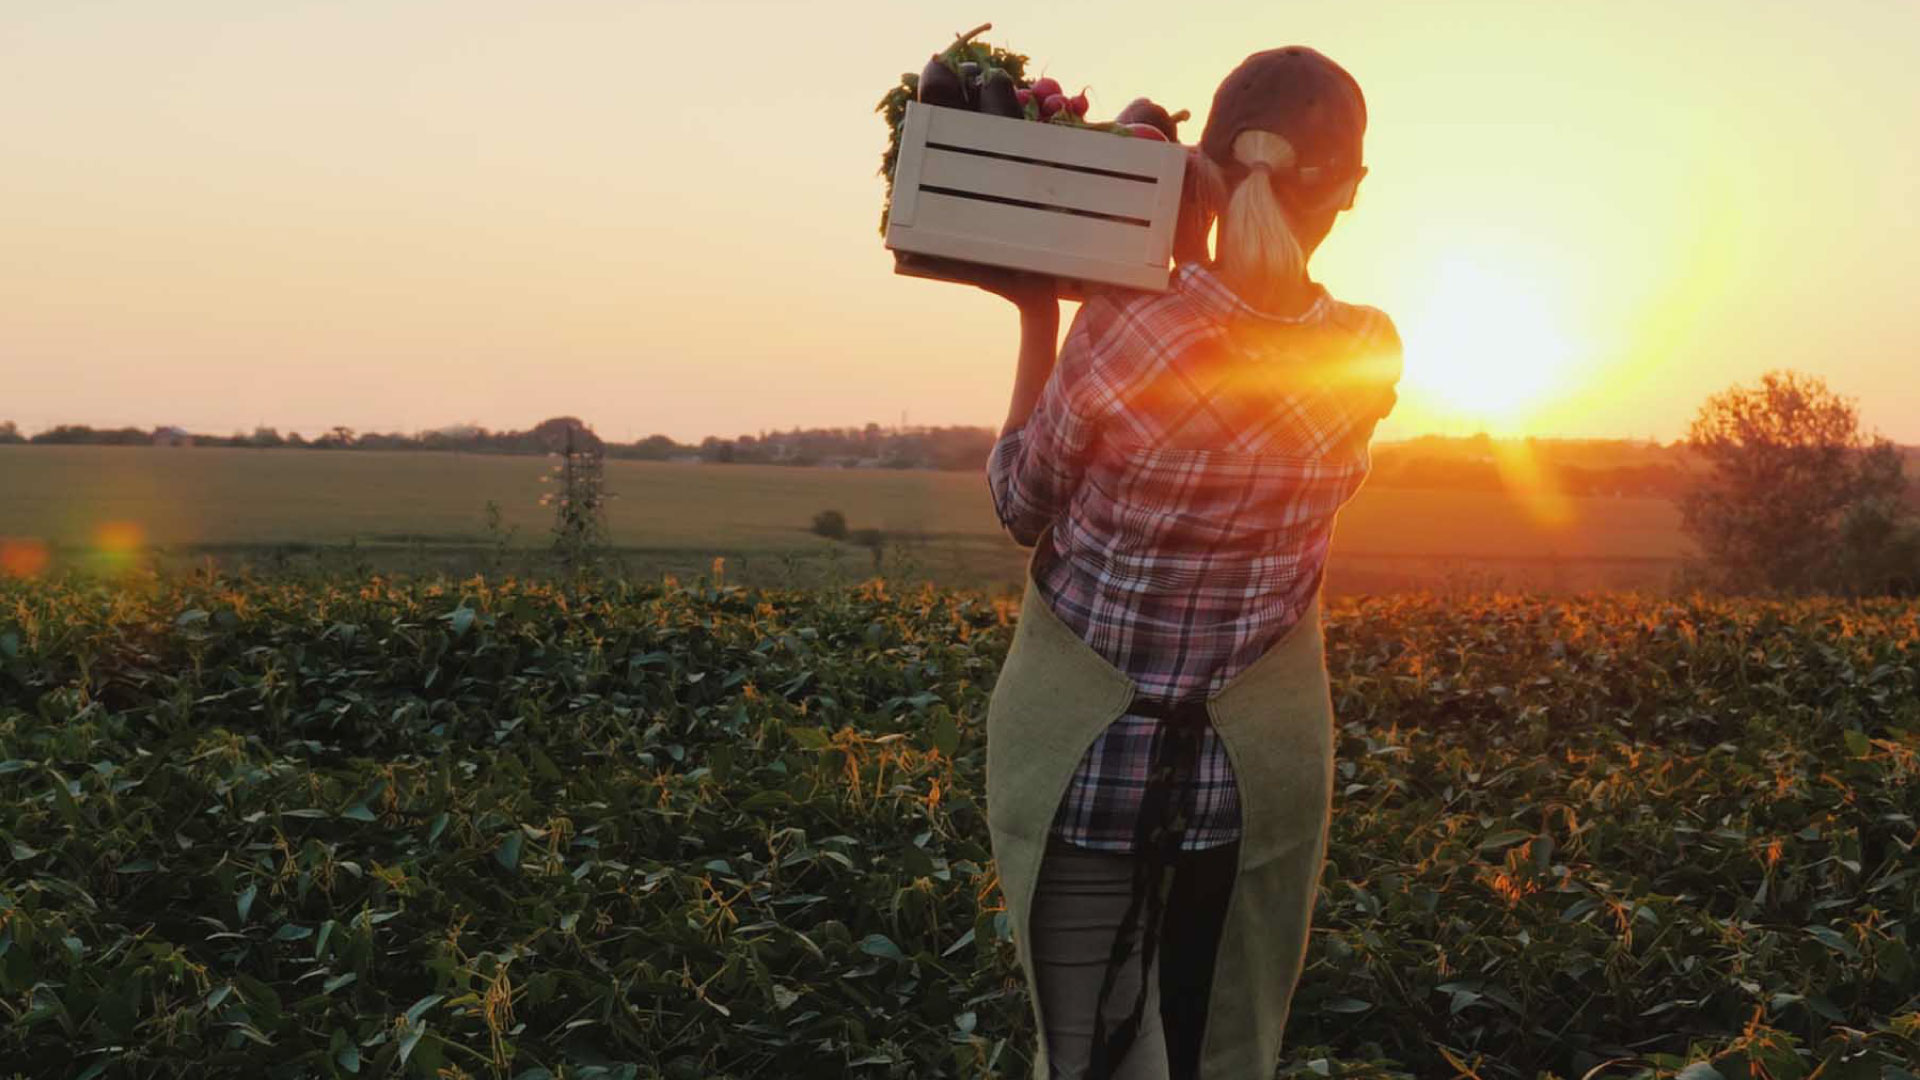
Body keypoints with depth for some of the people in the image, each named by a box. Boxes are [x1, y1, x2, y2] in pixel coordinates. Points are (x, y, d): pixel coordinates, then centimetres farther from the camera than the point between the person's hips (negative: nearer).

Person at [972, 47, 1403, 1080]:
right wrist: (1186, 257, 2)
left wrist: (1037, 316, -1)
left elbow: (1021, 509, -4)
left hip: (1084, 756, -2)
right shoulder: (1371, 356, -12)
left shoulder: (1117, 332, -22)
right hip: (1261, 761, 2)